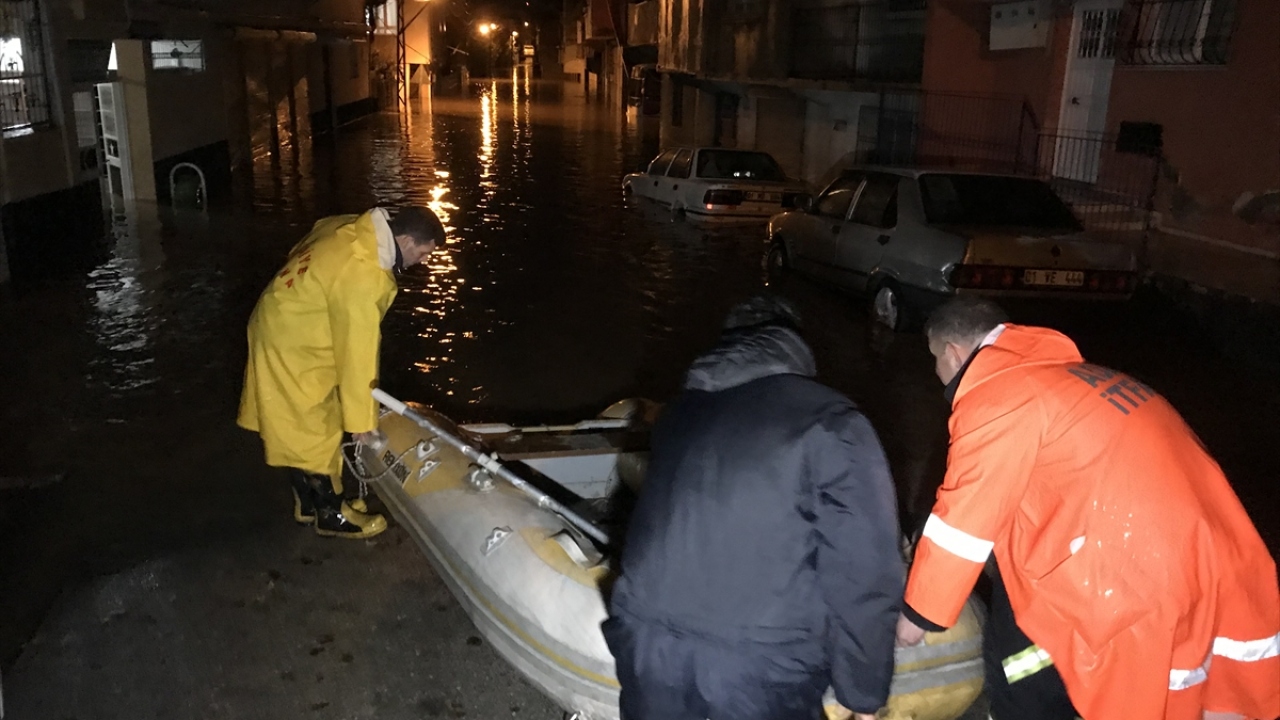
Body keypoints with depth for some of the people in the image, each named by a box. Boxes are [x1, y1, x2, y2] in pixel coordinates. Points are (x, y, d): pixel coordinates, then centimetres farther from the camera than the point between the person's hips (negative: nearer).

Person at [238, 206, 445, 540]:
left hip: (287, 330, 10)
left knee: (298, 431, 20)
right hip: (293, 349, -10)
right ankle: (330, 515, 19)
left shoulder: (352, 230, -3)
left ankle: (309, 502, 34)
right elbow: (357, 350, -25)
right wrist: (360, 417, -16)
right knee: (314, 434, 4)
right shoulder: (363, 276, -31)